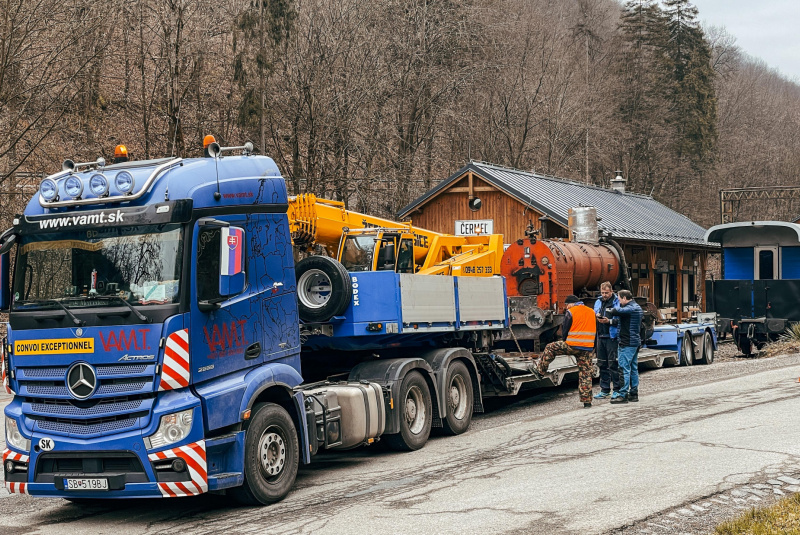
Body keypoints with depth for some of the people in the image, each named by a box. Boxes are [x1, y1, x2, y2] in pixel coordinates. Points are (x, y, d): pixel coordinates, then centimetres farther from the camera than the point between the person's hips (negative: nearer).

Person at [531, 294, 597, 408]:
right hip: (588, 348, 5)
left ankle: (539, 369, 23)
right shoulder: (592, 312, 13)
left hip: (572, 346, -5)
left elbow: (565, 331, -1)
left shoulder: (570, 312, -4)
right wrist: (593, 347, 23)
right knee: (586, 374, 7)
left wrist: (566, 341, 18)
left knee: (550, 348, 16)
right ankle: (587, 401, 7)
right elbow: (595, 331, 18)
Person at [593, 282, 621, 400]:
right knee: (602, 364, 11)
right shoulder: (598, 302, 13)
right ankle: (605, 390, 19)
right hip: (601, 336, 7)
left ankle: (617, 389, 3)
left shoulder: (617, 303, -7)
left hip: (612, 337, -7)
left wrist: (609, 321, -23)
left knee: (613, 364, -5)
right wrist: (596, 316, -6)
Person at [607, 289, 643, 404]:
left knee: (624, 368, -7)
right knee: (633, 368, 13)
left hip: (627, 343, -10)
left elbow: (615, 311, -29)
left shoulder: (629, 308, -17)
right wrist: (611, 321, 11)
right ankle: (634, 393, 19)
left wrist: (616, 308, -5)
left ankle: (623, 395, -7)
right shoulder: (637, 308, 15)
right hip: (636, 342, 10)